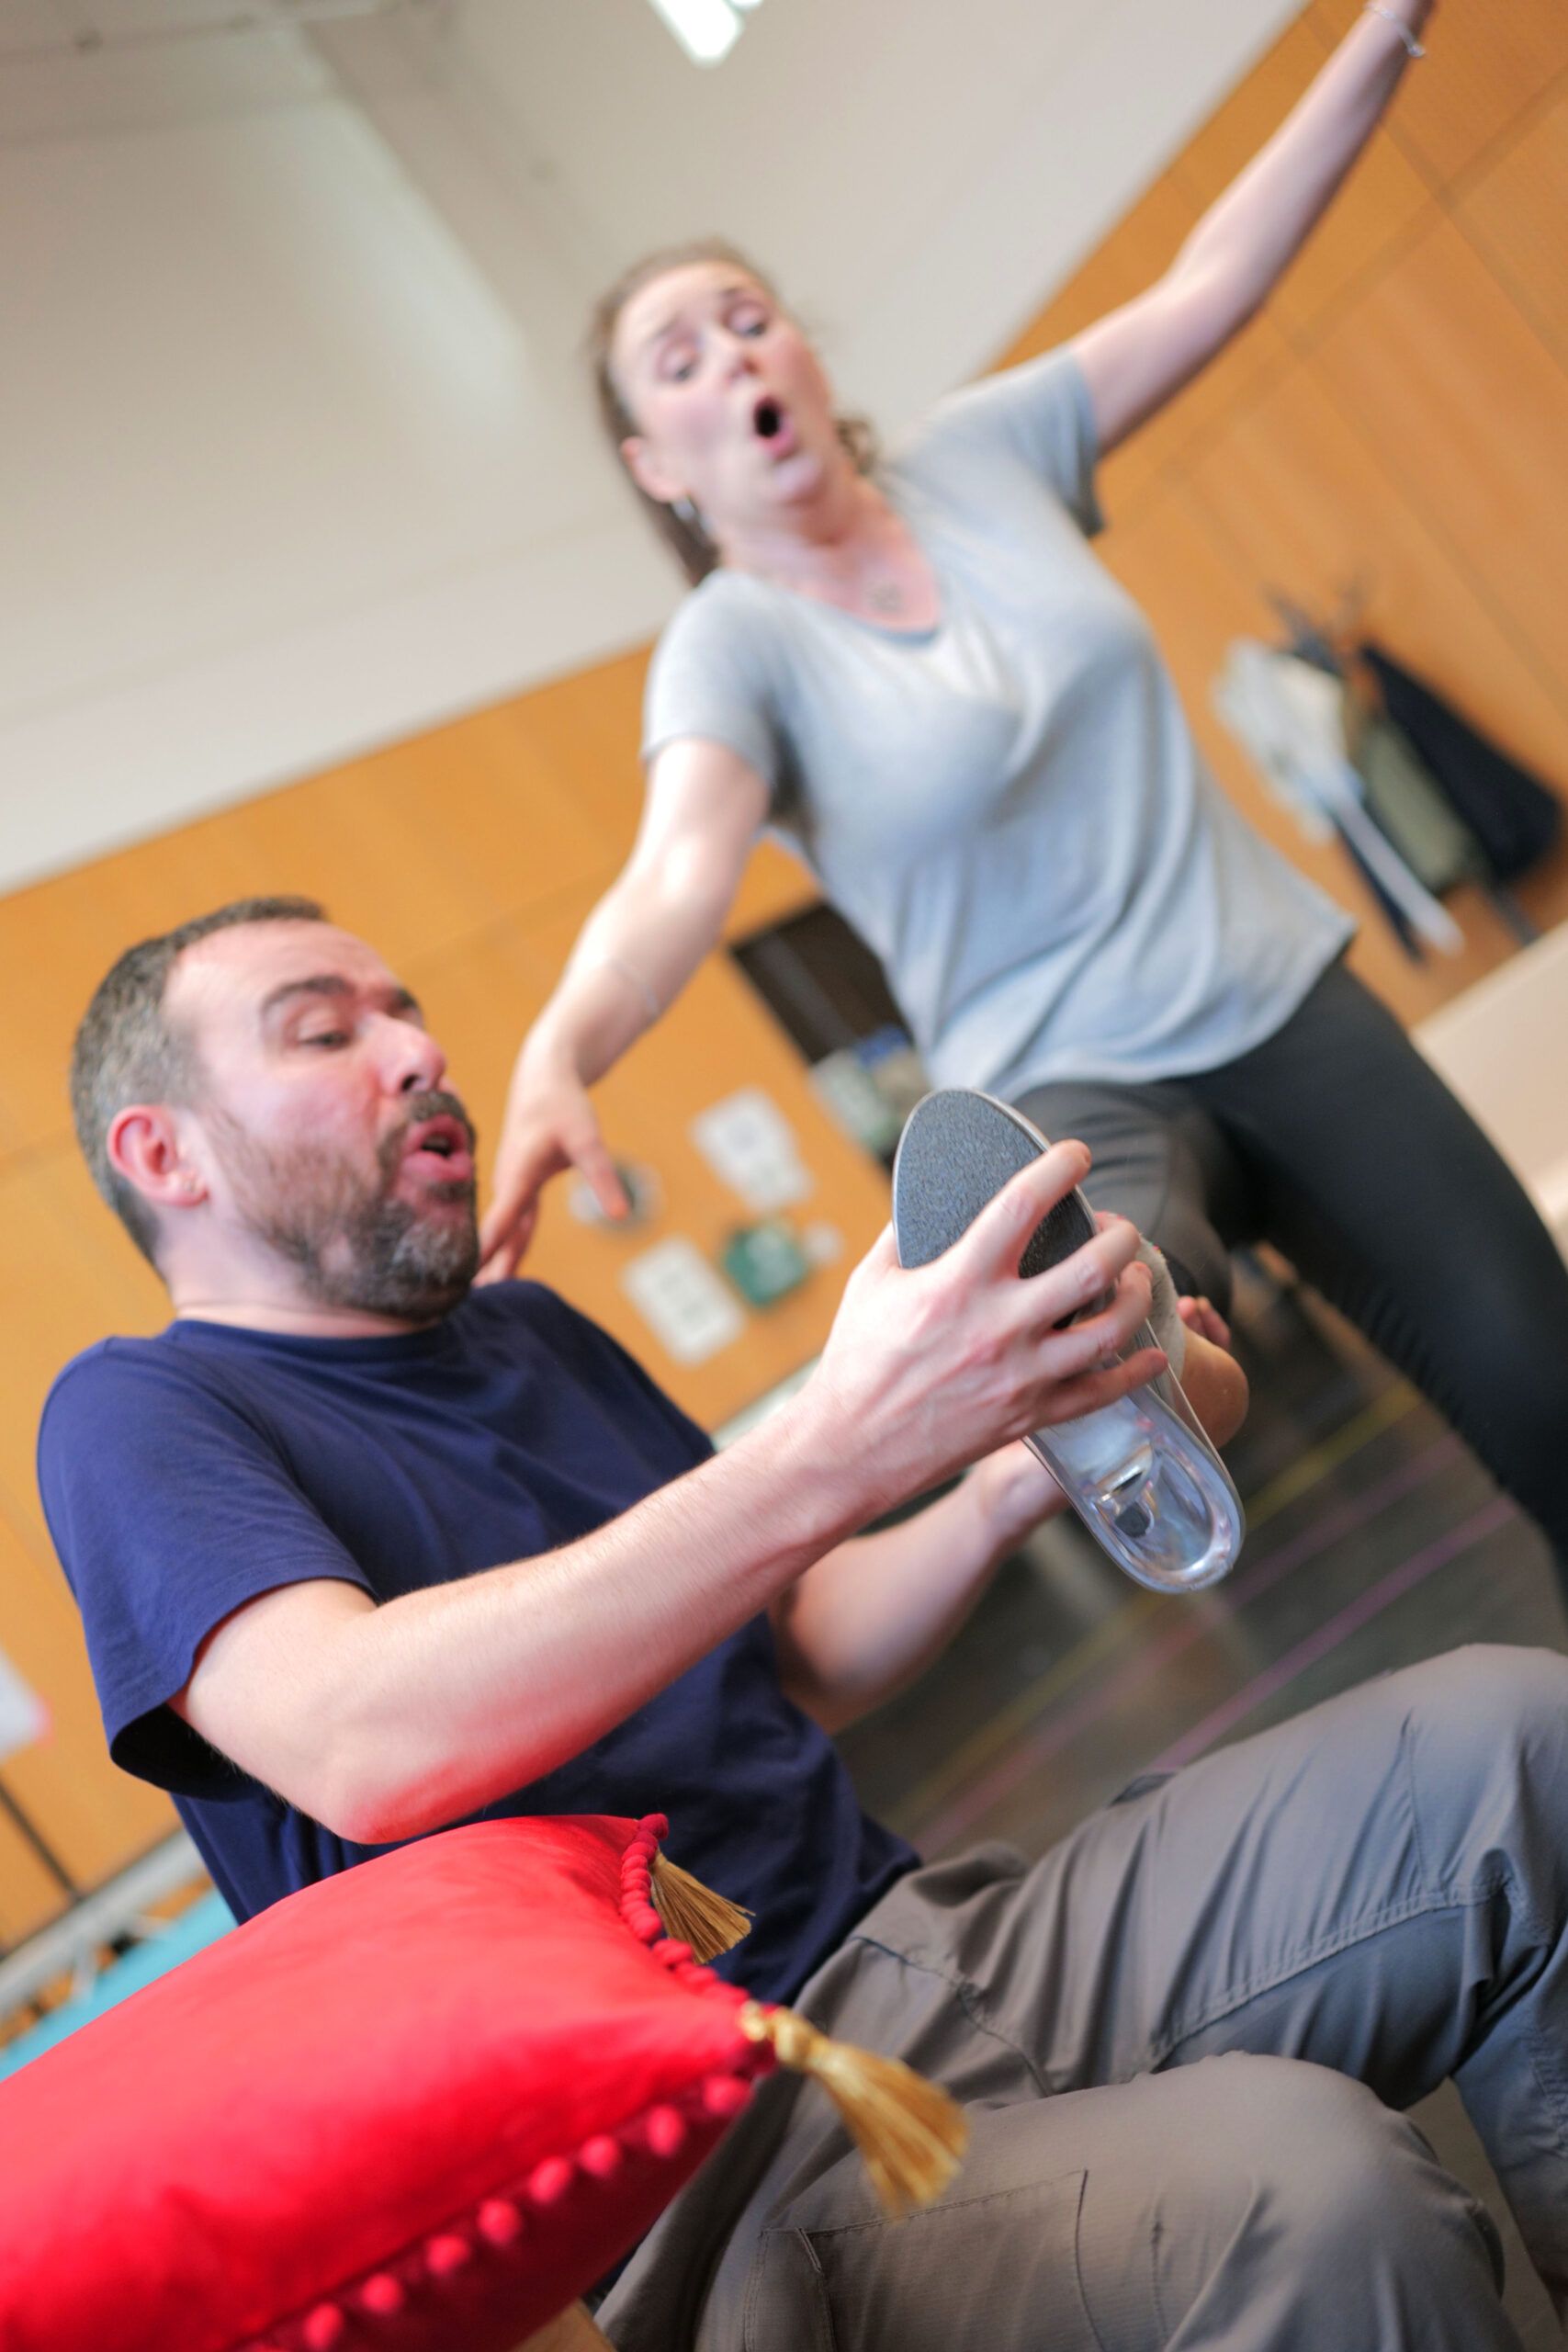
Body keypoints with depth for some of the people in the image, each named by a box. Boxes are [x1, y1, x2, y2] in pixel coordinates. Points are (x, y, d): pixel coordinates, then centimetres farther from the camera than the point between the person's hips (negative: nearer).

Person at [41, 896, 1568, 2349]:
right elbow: (368, 1753, -24)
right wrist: (842, 1445, -29)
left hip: (922, 1951, 7)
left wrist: (1012, 1482, 2)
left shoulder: (527, 1333, 18)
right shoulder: (141, 1416, -3)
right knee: (1315, 2194, -33)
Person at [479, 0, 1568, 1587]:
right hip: (1070, 1085, -4)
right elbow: (677, 873, -26)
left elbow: (1204, 285, 9)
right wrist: (556, 1055, -46)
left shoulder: (974, 455, 5)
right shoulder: (731, 648, -8)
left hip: (1281, 999, 5)